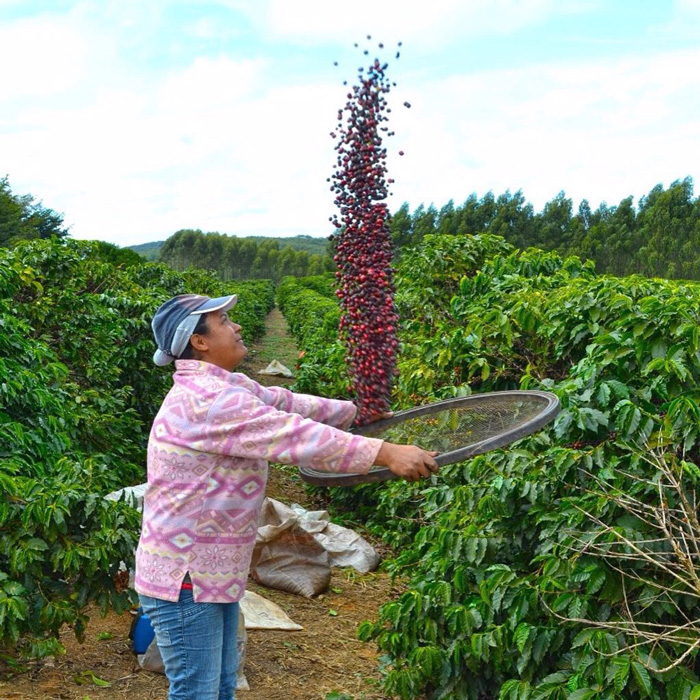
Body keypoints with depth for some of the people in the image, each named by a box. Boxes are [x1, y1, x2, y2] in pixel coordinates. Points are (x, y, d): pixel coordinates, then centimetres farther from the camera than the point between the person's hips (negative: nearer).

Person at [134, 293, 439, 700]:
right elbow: (294, 435, -30)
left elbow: (284, 403, 16)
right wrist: (385, 453, -31)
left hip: (214, 572, 10)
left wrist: (354, 411, 21)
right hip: (184, 577, -10)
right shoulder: (205, 400, -24)